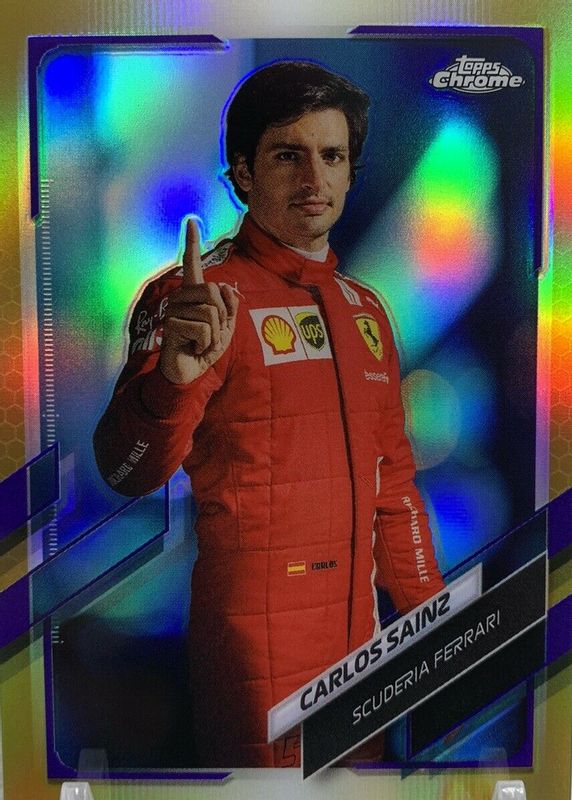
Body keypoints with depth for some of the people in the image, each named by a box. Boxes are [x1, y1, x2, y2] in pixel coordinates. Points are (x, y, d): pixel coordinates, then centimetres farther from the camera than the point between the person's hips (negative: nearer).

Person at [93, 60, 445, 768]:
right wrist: (175, 377, -40)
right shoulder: (195, 296, -12)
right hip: (253, 648, -6)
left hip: (358, 637, 7)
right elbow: (126, 472, -20)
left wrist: (431, 620, 13)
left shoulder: (364, 310, 9)